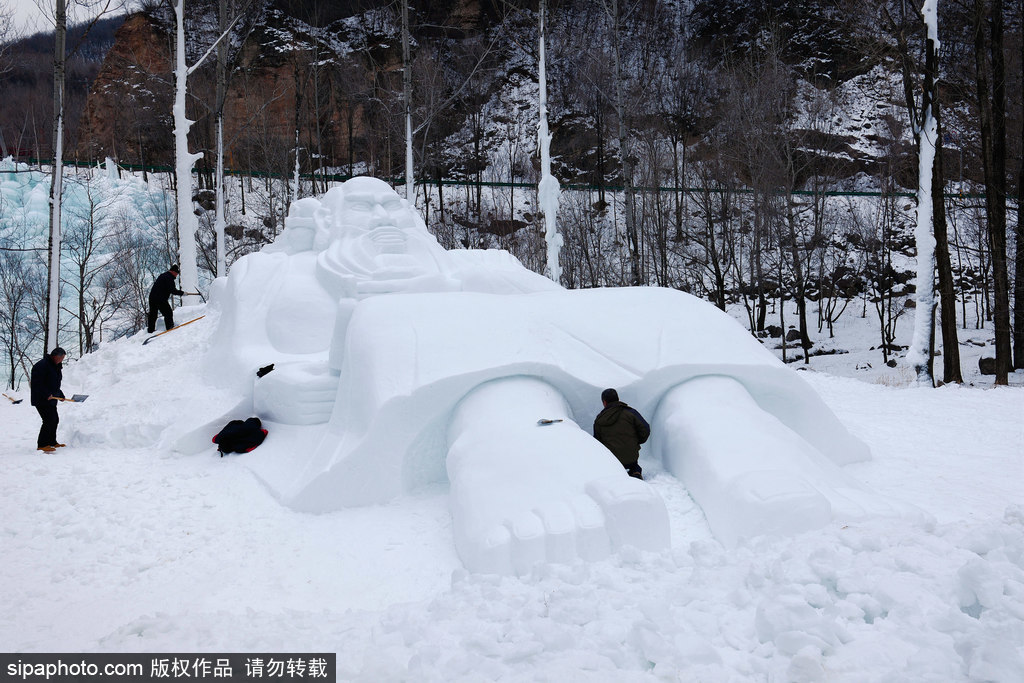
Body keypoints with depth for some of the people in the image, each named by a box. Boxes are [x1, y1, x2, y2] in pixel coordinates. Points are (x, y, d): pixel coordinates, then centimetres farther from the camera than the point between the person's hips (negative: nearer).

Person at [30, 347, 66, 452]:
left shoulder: (56, 367, 15)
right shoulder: (42, 365, -17)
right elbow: (37, 384, -23)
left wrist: (60, 394, 18)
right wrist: (46, 395, -26)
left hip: (51, 400, 10)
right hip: (42, 400, -10)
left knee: (55, 420, 15)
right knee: (49, 420, -15)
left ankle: (52, 442, 28)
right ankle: (41, 445, -12)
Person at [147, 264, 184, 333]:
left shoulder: (163, 275, 18)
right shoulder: (169, 278, -12)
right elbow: (172, 290, -18)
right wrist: (182, 293, -12)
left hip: (152, 297, 10)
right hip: (161, 299, -10)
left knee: (153, 314, 16)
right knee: (168, 313, -3)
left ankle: (151, 329, 23)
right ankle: (170, 327, -5)